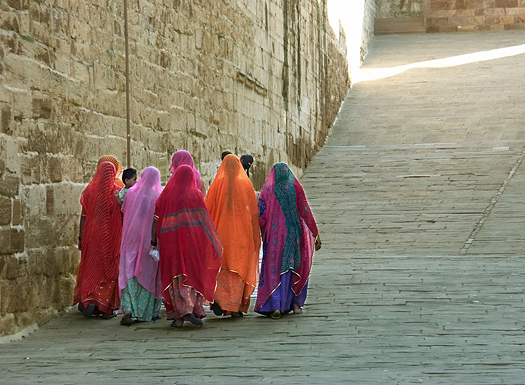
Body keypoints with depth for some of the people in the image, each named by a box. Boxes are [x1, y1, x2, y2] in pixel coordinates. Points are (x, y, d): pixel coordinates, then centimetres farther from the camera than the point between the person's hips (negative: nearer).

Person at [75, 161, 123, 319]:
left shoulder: (89, 191, 1)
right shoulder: (116, 192, -7)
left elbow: (84, 216, 4)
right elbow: (123, 217, -5)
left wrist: (81, 236, 10)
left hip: (91, 236, 3)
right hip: (111, 237, -3)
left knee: (91, 267, 13)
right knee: (109, 270, 3)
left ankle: (86, 300, 5)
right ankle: (105, 307, -2)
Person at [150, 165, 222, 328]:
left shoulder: (165, 195, 7)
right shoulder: (195, 194, 1)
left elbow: (156, 220, 2)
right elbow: (205, 219, -3)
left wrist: (153, 242, 5)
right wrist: (213, 242, 3)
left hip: (170, 242, 1)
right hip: (192, 241, -1)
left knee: (175, 278, 4)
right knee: (193, 275, 6)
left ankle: (179, 315, -5)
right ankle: (194, 310, -8)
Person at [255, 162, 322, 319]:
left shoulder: (267, 190, 0)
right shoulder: (295, 188, 0)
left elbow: (261, 216, -5)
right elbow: (306, 212, -2)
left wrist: (263, 234, 9)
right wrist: (316, 235, 3)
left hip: (274, 235, 0)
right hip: (293, 235, 0)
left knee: (273, 270, 2)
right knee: (296, 268, 16)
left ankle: (275, 305, -12)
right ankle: (295, 302, 17)